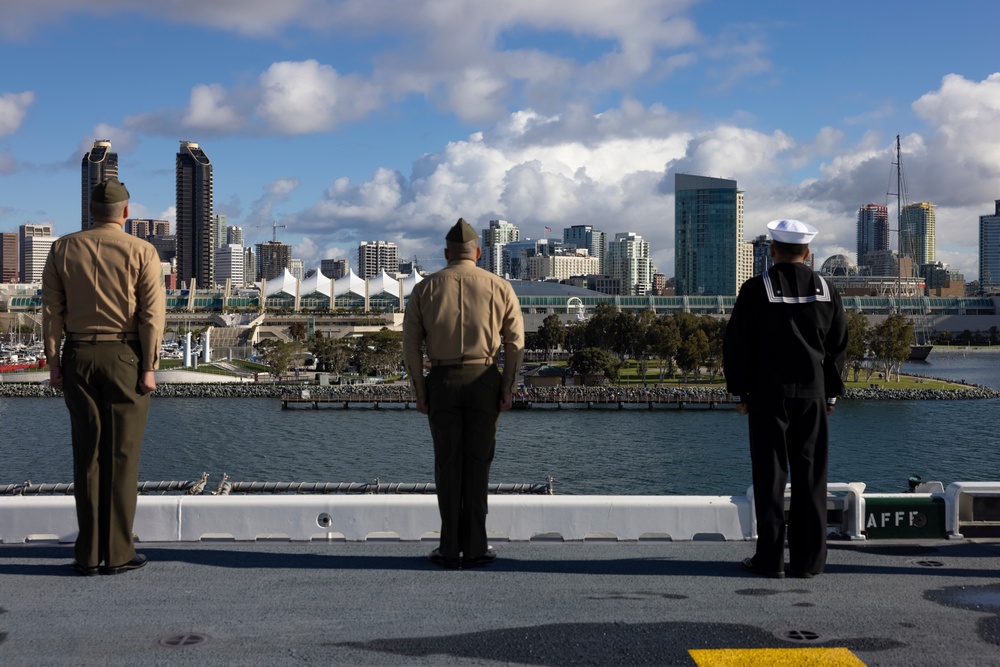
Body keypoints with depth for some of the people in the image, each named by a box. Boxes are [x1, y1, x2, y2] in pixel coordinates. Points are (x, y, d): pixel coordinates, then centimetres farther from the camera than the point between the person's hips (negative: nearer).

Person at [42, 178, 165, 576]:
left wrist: (53, 363, 6)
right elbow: (152, 313, -10)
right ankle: (117, 554, 3)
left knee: (87, 455, 7)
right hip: (125, 357, -3)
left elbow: (51, 309, 2)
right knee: (122, 455, 1)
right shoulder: (141, 252, -4)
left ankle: (89, 554, 8)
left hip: (78, 357, 3)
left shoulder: (63, 249, 5)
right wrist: (149, 368, -7)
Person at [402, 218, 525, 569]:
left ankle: (450, 549, 7)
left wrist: (419, 392, 4)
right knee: (477, 463, 5)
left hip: (441, 382, 0)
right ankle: (474, 548, 6)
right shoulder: (500, 287, 2)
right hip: (483, 380, 0)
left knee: (447, 464, 7)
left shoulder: (425, 288, 3)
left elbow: (411, 344, 0)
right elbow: (515, 342, -3)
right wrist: (508, 388, 0)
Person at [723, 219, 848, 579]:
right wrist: (831, 393, 16)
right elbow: (838, 347, 9)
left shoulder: (756, 289, -7)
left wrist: (739, 391, 3)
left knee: (770, 475, 1)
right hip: (812, 394, 3)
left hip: (768, 392, -3)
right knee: (810, 476, 6)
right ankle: (808, 560, 9)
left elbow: (737, 344, -6)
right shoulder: (825, 291, 4)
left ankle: (769, 559, 4)